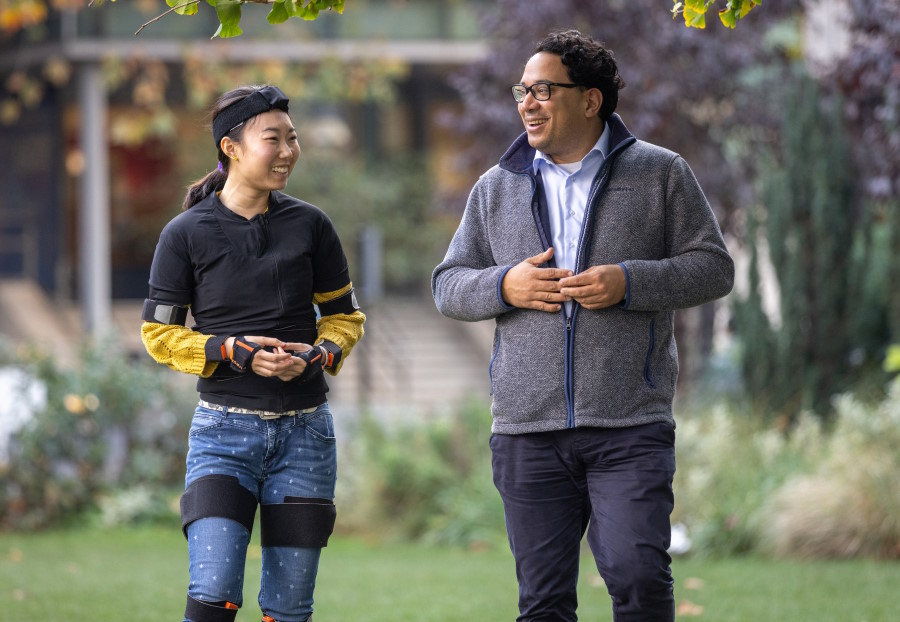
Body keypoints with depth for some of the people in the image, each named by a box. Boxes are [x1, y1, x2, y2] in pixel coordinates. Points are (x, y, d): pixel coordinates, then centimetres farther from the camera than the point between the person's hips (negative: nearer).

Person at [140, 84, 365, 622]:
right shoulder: (188, 234, -3)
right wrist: (234, 352, -14)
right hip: (225, 428, -3)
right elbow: (159, 334, 1)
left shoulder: (310, 225, 5)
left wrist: (318, 355, -8)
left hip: (304, 429, 3)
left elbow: (345, 315, 14)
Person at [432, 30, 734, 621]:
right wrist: (504, 285, -6)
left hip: (630, 424, -3)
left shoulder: (660, 174, 5)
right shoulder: (497, 188, 13)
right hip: (526, 429, 3)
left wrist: (630, 283, -13)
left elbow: (713, 267, 3)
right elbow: (448, 286, 15)